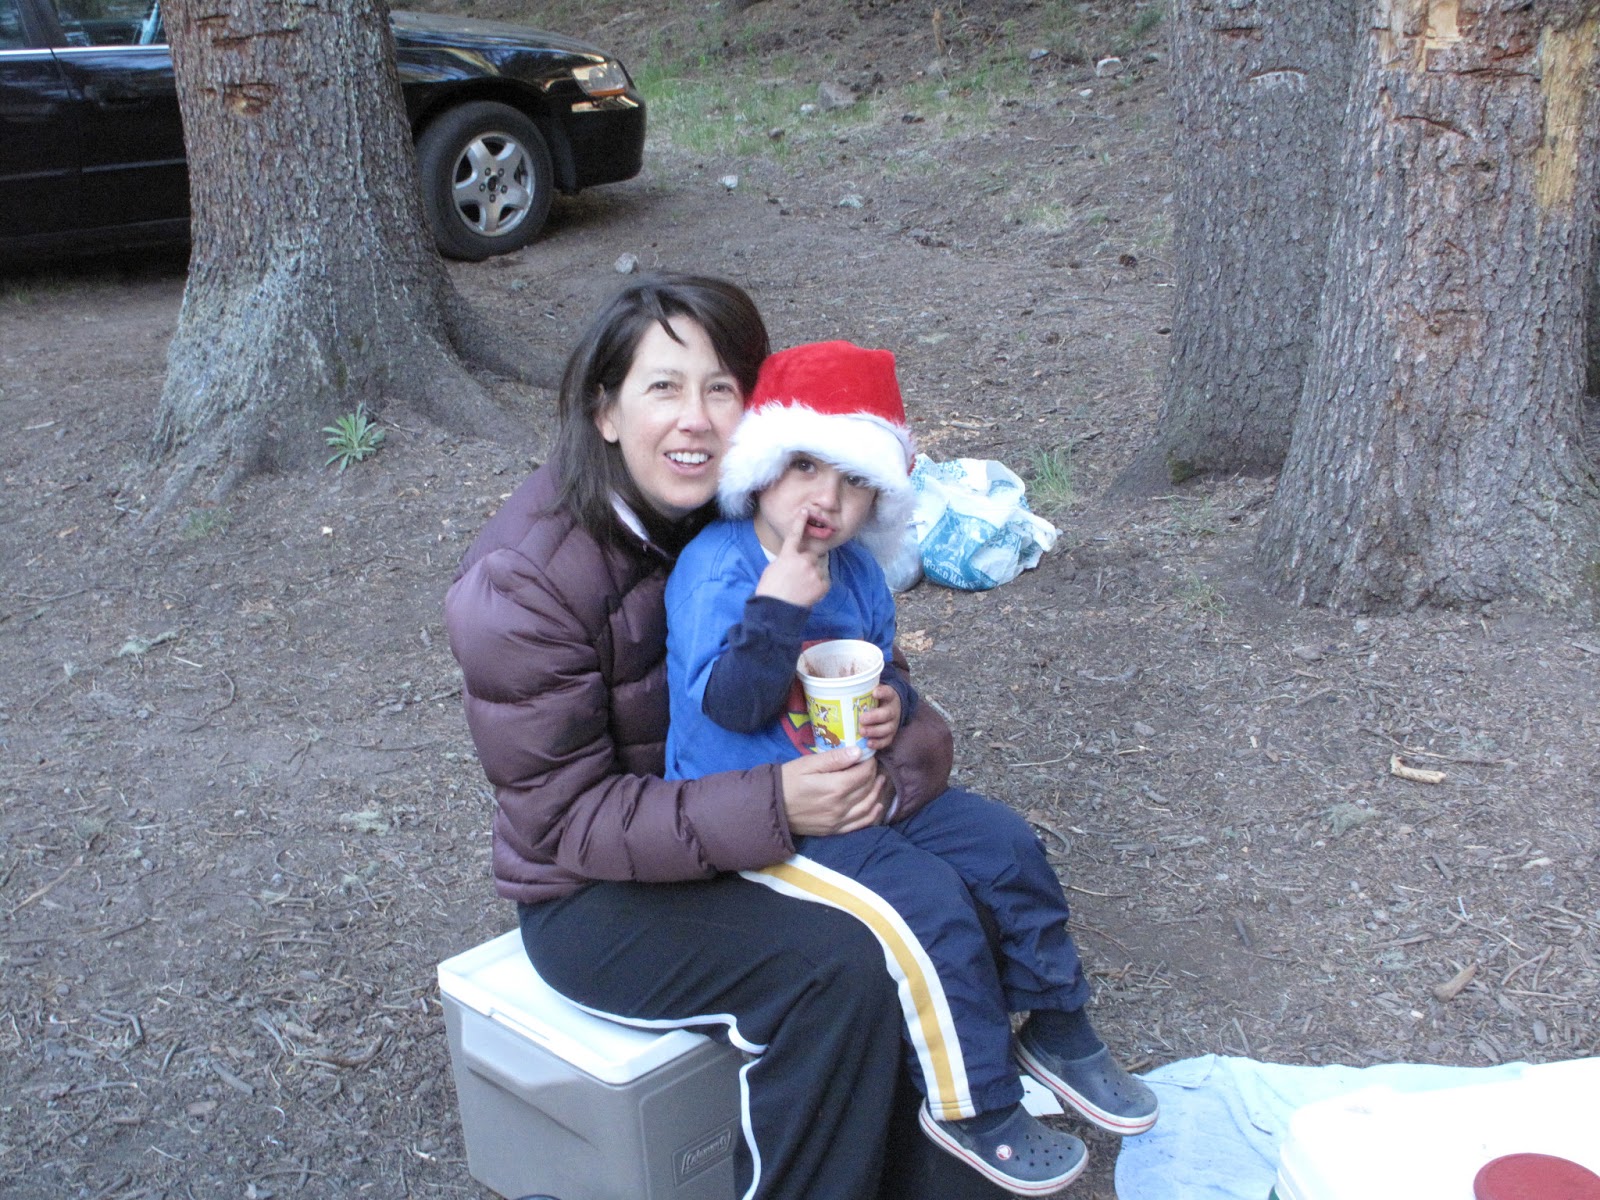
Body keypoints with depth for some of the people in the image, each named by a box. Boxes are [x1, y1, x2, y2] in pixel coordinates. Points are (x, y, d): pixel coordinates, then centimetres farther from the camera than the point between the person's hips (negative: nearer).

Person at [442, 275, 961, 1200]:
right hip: (596, 893, -6)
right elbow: (566, 817, -22)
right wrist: (773, 808, -32)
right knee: (840, 965, -27)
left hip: (748, 820, 6)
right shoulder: (522, 582, -22)